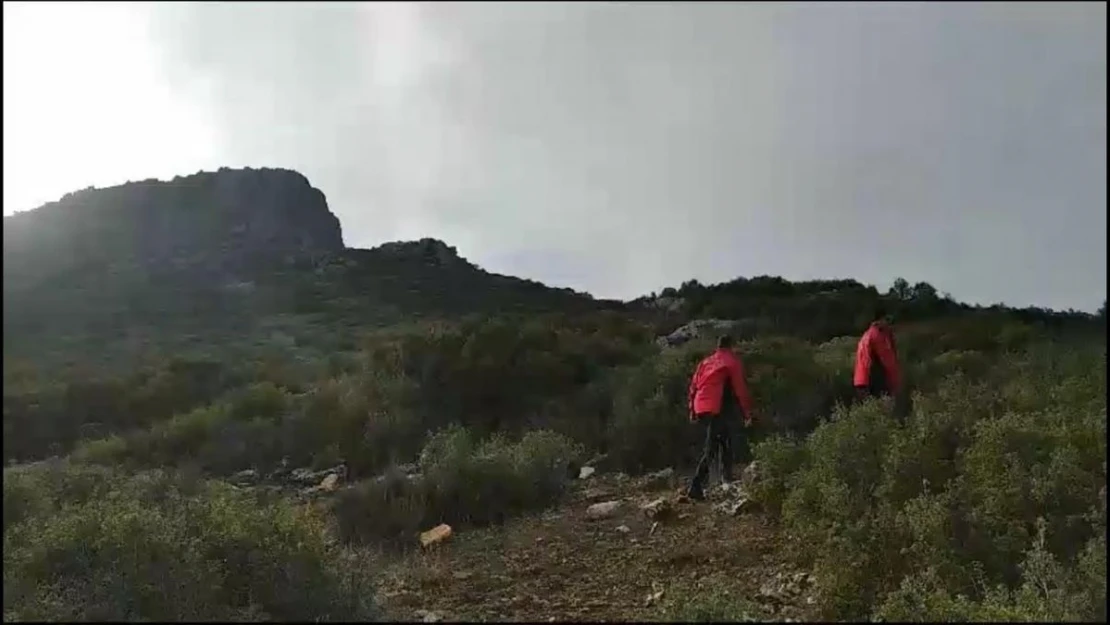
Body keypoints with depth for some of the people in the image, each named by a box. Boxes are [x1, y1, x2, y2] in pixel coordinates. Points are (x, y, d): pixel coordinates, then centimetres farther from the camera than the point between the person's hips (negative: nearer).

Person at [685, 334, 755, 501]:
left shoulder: (705, 362, 18)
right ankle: (696, 486, -17)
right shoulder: (732, 363, 0)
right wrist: (747, 413, 1)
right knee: (711, 449, -9)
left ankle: (727, 478, 30)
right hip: (718, 410, -7)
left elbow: (693, 386, 16)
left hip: (702, 410, 7)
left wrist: (692, 410, 20)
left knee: (723, 443, 23)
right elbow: (740, 390, -4)